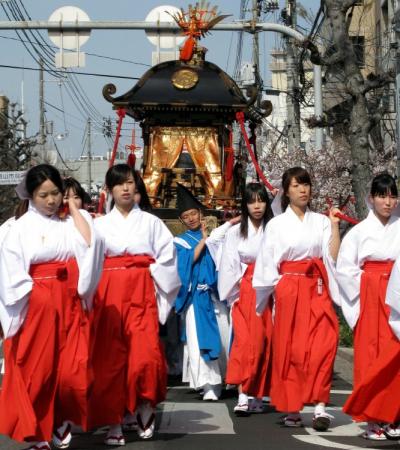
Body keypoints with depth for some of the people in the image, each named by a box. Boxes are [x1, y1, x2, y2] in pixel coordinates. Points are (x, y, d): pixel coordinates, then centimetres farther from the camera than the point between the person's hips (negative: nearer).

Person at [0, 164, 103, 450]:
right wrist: (36, 298, -10)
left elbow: (91, 244, -11)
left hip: (69, 306, 2)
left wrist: (73, 207, -4)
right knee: (36, 370, 2)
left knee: (72, 371, -3)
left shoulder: (72, 221, 9)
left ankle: (62, 421, 22)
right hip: (36, 307, -2)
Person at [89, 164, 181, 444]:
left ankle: (145, 409, 6)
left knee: (145, 354, -16)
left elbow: (167, 257, 5)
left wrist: (152, 279, -4)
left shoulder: (151, 222, 10)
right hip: (108, 294, 1)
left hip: (142, 293, -1)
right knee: (110, 358, -2)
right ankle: (115, 422, 4)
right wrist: (94, 292, -6)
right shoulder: (100, 225, 12)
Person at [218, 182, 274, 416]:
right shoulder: (236, 232, 7)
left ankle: (259, 395, 12)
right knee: (246, 340, -11)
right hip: (245, 292, 0)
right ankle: (242, 396, -16)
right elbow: (229, 266, 7)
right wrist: (232, 295, 0)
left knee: (266, 342, 2)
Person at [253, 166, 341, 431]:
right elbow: (267, 265, 7)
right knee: (289, 348, -1)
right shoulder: (276, 225, 7)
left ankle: (320, 406, -18)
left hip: (317, 290, 1)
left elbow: (333, 257, 1)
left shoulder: (321, 221, 10)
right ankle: (292, 409, 7)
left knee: (323, 344, -15)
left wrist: (335, 225, -3)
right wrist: (270, 294, 2)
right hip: (289, 288, -1)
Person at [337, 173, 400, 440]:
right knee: (370, 355, -2)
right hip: (370, 300, -1)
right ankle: (373, 420, 2)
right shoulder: (360, 231, 1)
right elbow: (344, 268, 1)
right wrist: (364, 293, -3)